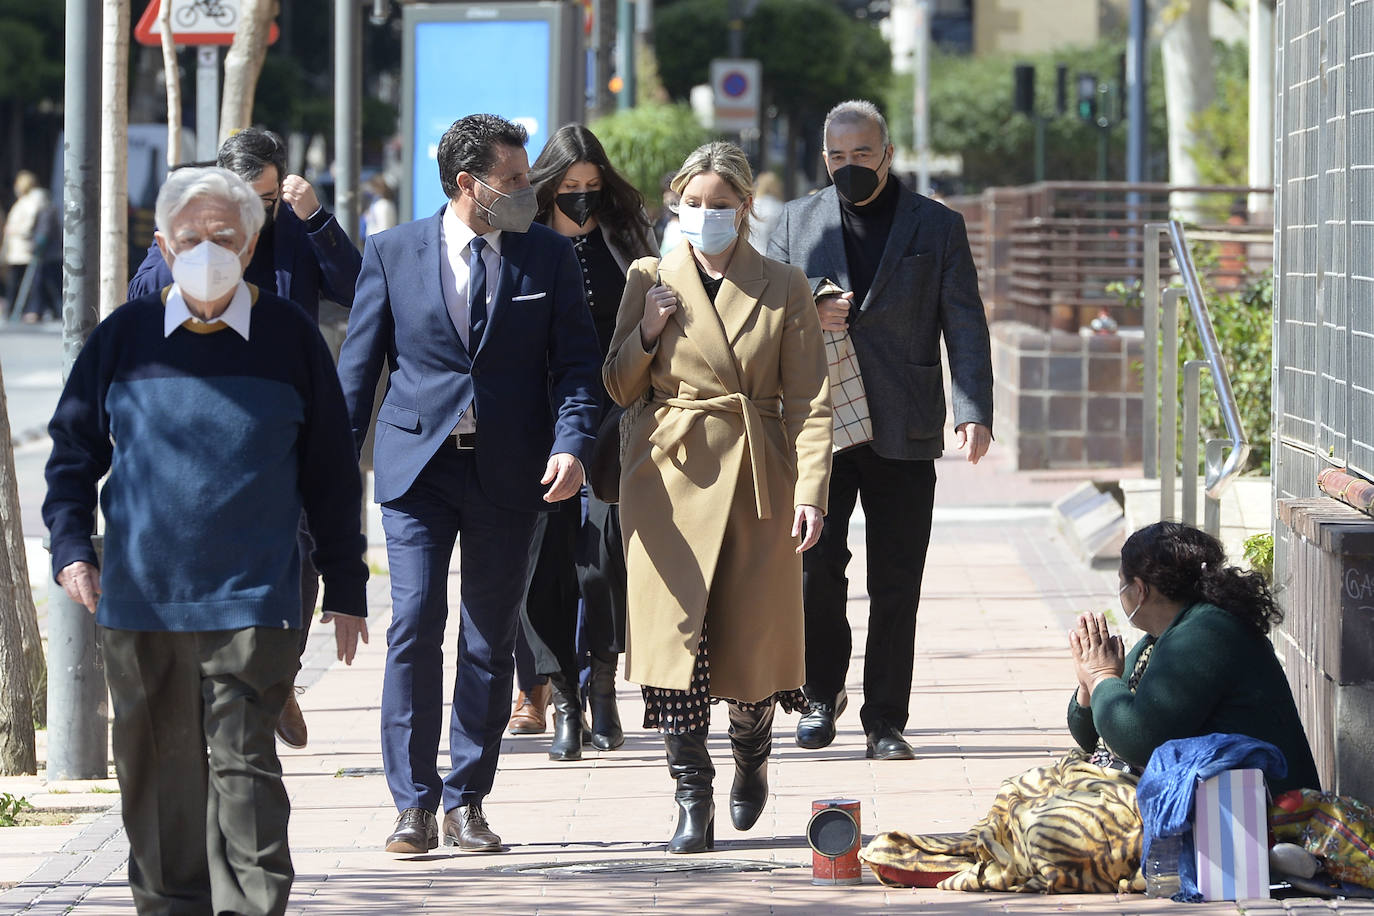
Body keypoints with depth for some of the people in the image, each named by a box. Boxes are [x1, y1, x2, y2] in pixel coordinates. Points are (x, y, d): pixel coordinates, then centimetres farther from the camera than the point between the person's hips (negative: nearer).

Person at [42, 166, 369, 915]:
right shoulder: (125, 336, 5)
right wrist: (70, 546, -1)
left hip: (252, 599, -2)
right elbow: (73, 451, 13)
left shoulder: (289, 338, 3)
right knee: (159, 770, 9)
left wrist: (346, 586, 7)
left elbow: (330, 472, 8)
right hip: (140, 599, 2)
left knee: (242, 764, -8)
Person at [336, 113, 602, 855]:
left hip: (507, 474, 1)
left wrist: (571, 444, -15)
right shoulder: (392, 252, 2)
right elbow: (359, 364, 5)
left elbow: (575, 363, 2)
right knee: (415, 626, -10)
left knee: (491, 640, 5)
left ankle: (467, 801, 15)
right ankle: (414, 804, -4)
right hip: (417, 466, -1)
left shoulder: (549, 257, 5)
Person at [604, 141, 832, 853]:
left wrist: (811, 490, -9)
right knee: (675, 633, -10)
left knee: (753, 635, 3)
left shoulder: (784, 289, 5)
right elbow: (618, 389, 11)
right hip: (671, 476, 0)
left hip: (758, 479, 0)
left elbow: (809, 400, 1)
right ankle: (692, 803, -4)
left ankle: (751, 756, 35)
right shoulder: (650, 280, 8)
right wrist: (647, 334, -7)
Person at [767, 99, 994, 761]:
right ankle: (822, 692, 13)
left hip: (903, 432, -1)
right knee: (816, 562, -9)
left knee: (895, 585, 1)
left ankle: (885, 722, 8)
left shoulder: (938, 227, 8)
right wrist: (806, 317, -8)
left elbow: (965, 327, 3)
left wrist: (974, 411, -11)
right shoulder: (796, 222, 13)